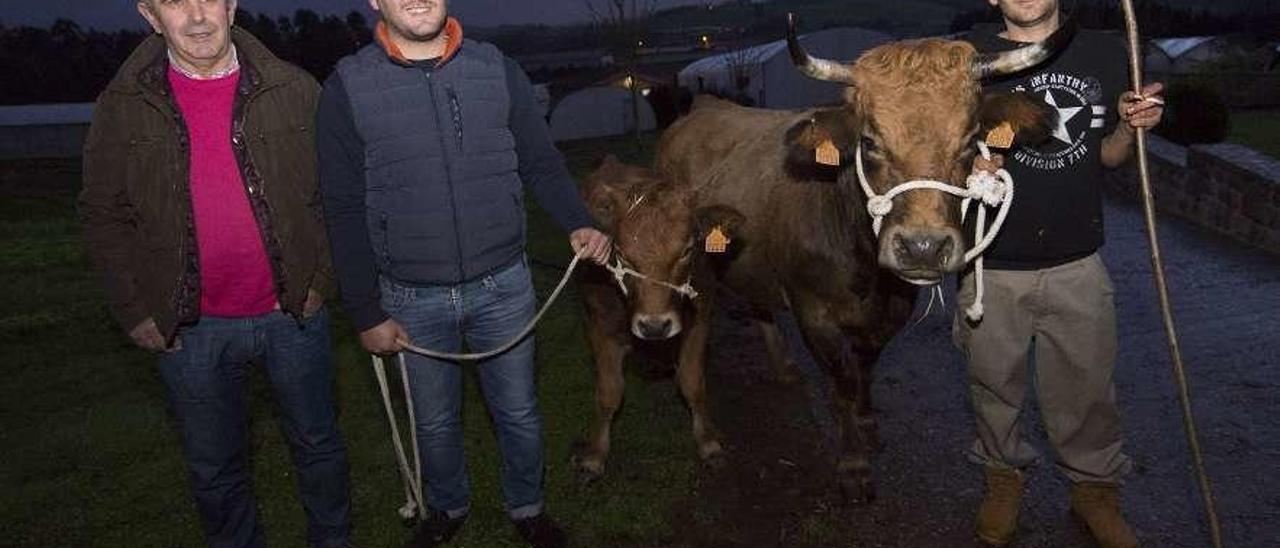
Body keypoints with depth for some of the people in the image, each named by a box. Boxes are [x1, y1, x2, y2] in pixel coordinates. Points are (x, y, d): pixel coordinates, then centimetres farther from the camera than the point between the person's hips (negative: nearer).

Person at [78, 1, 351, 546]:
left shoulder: (293, 89, -5)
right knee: (214, 469, 16)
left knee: (317, 444, 17)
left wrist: (319, 277, -3)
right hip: (190, 328, 0)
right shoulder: (122, 105, -4)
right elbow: (103, 214, 3)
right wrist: (134, 310, -3)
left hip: (293, 312, 0)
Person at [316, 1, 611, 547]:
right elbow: (344, 211, -4)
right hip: (411, 300, 0)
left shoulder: (498, 70, -3)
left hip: (503, 286, 1)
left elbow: (542, 163, 5)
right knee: (435, 422, 19)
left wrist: (578, 223, -14)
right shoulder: (347, 87, -7)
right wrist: (367, 313, -4)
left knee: (519, 413, 16)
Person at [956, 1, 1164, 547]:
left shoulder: (1105, 52, 4)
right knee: (995, 383, 15)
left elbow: (1106, 156, 13)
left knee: (1087, 388, 14)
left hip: (1077, 264, 2)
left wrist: (1129, 126, -7)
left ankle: (1095, 487, 37)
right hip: (992, 265, -2)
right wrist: (963, 164, -25)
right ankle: (1003, 472, 39)